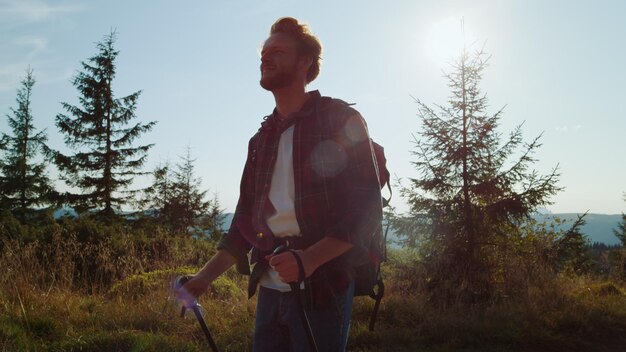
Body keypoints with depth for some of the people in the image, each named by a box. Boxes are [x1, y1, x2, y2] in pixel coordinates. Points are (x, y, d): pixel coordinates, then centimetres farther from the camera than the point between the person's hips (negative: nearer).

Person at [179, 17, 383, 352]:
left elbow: (367, 209, -10)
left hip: (321, 288, -6)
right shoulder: (261, 140, 15)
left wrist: (310, 258, -23)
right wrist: (206, 276, 7)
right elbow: (246, 218, 16)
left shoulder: (339, 120, -4)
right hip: (270, 289, 6)